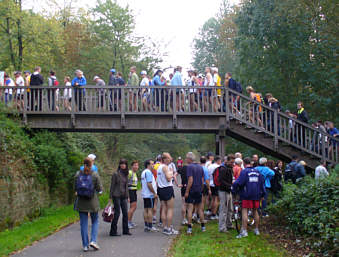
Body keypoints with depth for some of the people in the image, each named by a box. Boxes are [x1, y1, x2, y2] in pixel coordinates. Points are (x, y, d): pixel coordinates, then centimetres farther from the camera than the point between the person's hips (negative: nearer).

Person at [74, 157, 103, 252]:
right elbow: (99, 189, -6)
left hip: (81, 202, 2)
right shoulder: (95, 175, -10)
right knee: (95, 221, 15)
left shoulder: (78, 174, -2)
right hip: (92, 202, -2)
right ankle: (93, 240, 0)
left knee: (83, 223, 8)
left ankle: (85, 245, 10)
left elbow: (75, 188, 4)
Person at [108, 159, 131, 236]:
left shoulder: (126, 174, 10)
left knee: (125, 213, 6)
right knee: (117, 213, -4)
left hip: (124, 196, 6)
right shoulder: (116, 174, -7)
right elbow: (112, 186, -7)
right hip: (117, 196, -6)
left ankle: (125, 230, 16)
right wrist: (110, 197, -9)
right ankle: (113, 231, 4)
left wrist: (127, 196, 15)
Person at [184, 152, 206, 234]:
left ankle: (189, 227, -4)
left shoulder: (190, 167, -13)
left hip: (191, 191, -6)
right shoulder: (200, 167, 8)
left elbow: (190, 180, -19)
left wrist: (187, 191, -16)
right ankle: (203, 226, 18)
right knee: (200, 209, 14)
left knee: (190, 209, -3)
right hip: (199, 191, 6)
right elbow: (202, 180, 12)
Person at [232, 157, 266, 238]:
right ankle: (257, 229, 22)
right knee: (255, 211, 15)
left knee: (244, 211, -6)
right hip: (256, 195, 6)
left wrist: (234, 191, -2)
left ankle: (244, 231, -12)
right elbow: (262, 183, 17)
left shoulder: (244, 171, -7)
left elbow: (238, 182, -16)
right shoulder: (257, 171, 11)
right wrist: (263, 194, 25)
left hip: (247, 195, -6)